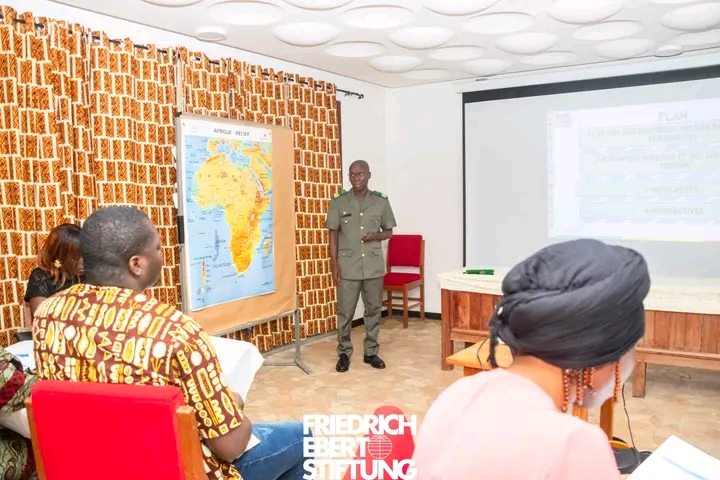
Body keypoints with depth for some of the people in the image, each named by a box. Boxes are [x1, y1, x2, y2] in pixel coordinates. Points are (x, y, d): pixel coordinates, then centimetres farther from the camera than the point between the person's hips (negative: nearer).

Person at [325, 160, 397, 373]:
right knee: (345, 312, 3)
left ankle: (371, 352, 23)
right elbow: (333, 235, 1)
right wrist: (334, 264, -5)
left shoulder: (381, 201, 2)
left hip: (374, 266, 2)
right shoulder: (338, 202, -1)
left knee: (374, 310, 9)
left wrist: (376, 236, -12)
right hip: (348, 266, -1)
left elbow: (389, 231, 10)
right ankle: (344, 353, 18)